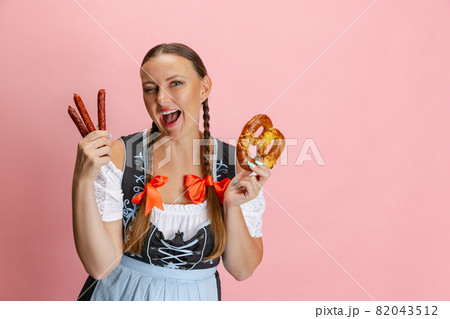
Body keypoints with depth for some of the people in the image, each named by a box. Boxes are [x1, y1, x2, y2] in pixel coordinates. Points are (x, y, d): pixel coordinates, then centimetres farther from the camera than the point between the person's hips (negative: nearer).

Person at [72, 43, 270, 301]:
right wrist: (82, 182, -30)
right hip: (121, 294, -1)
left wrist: (233, 207, -24)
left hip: (196, 298, 1)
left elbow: (242, 270, -9)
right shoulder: (119, 156, -17)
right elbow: (100, 266, -20)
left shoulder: (237, 166, -13)